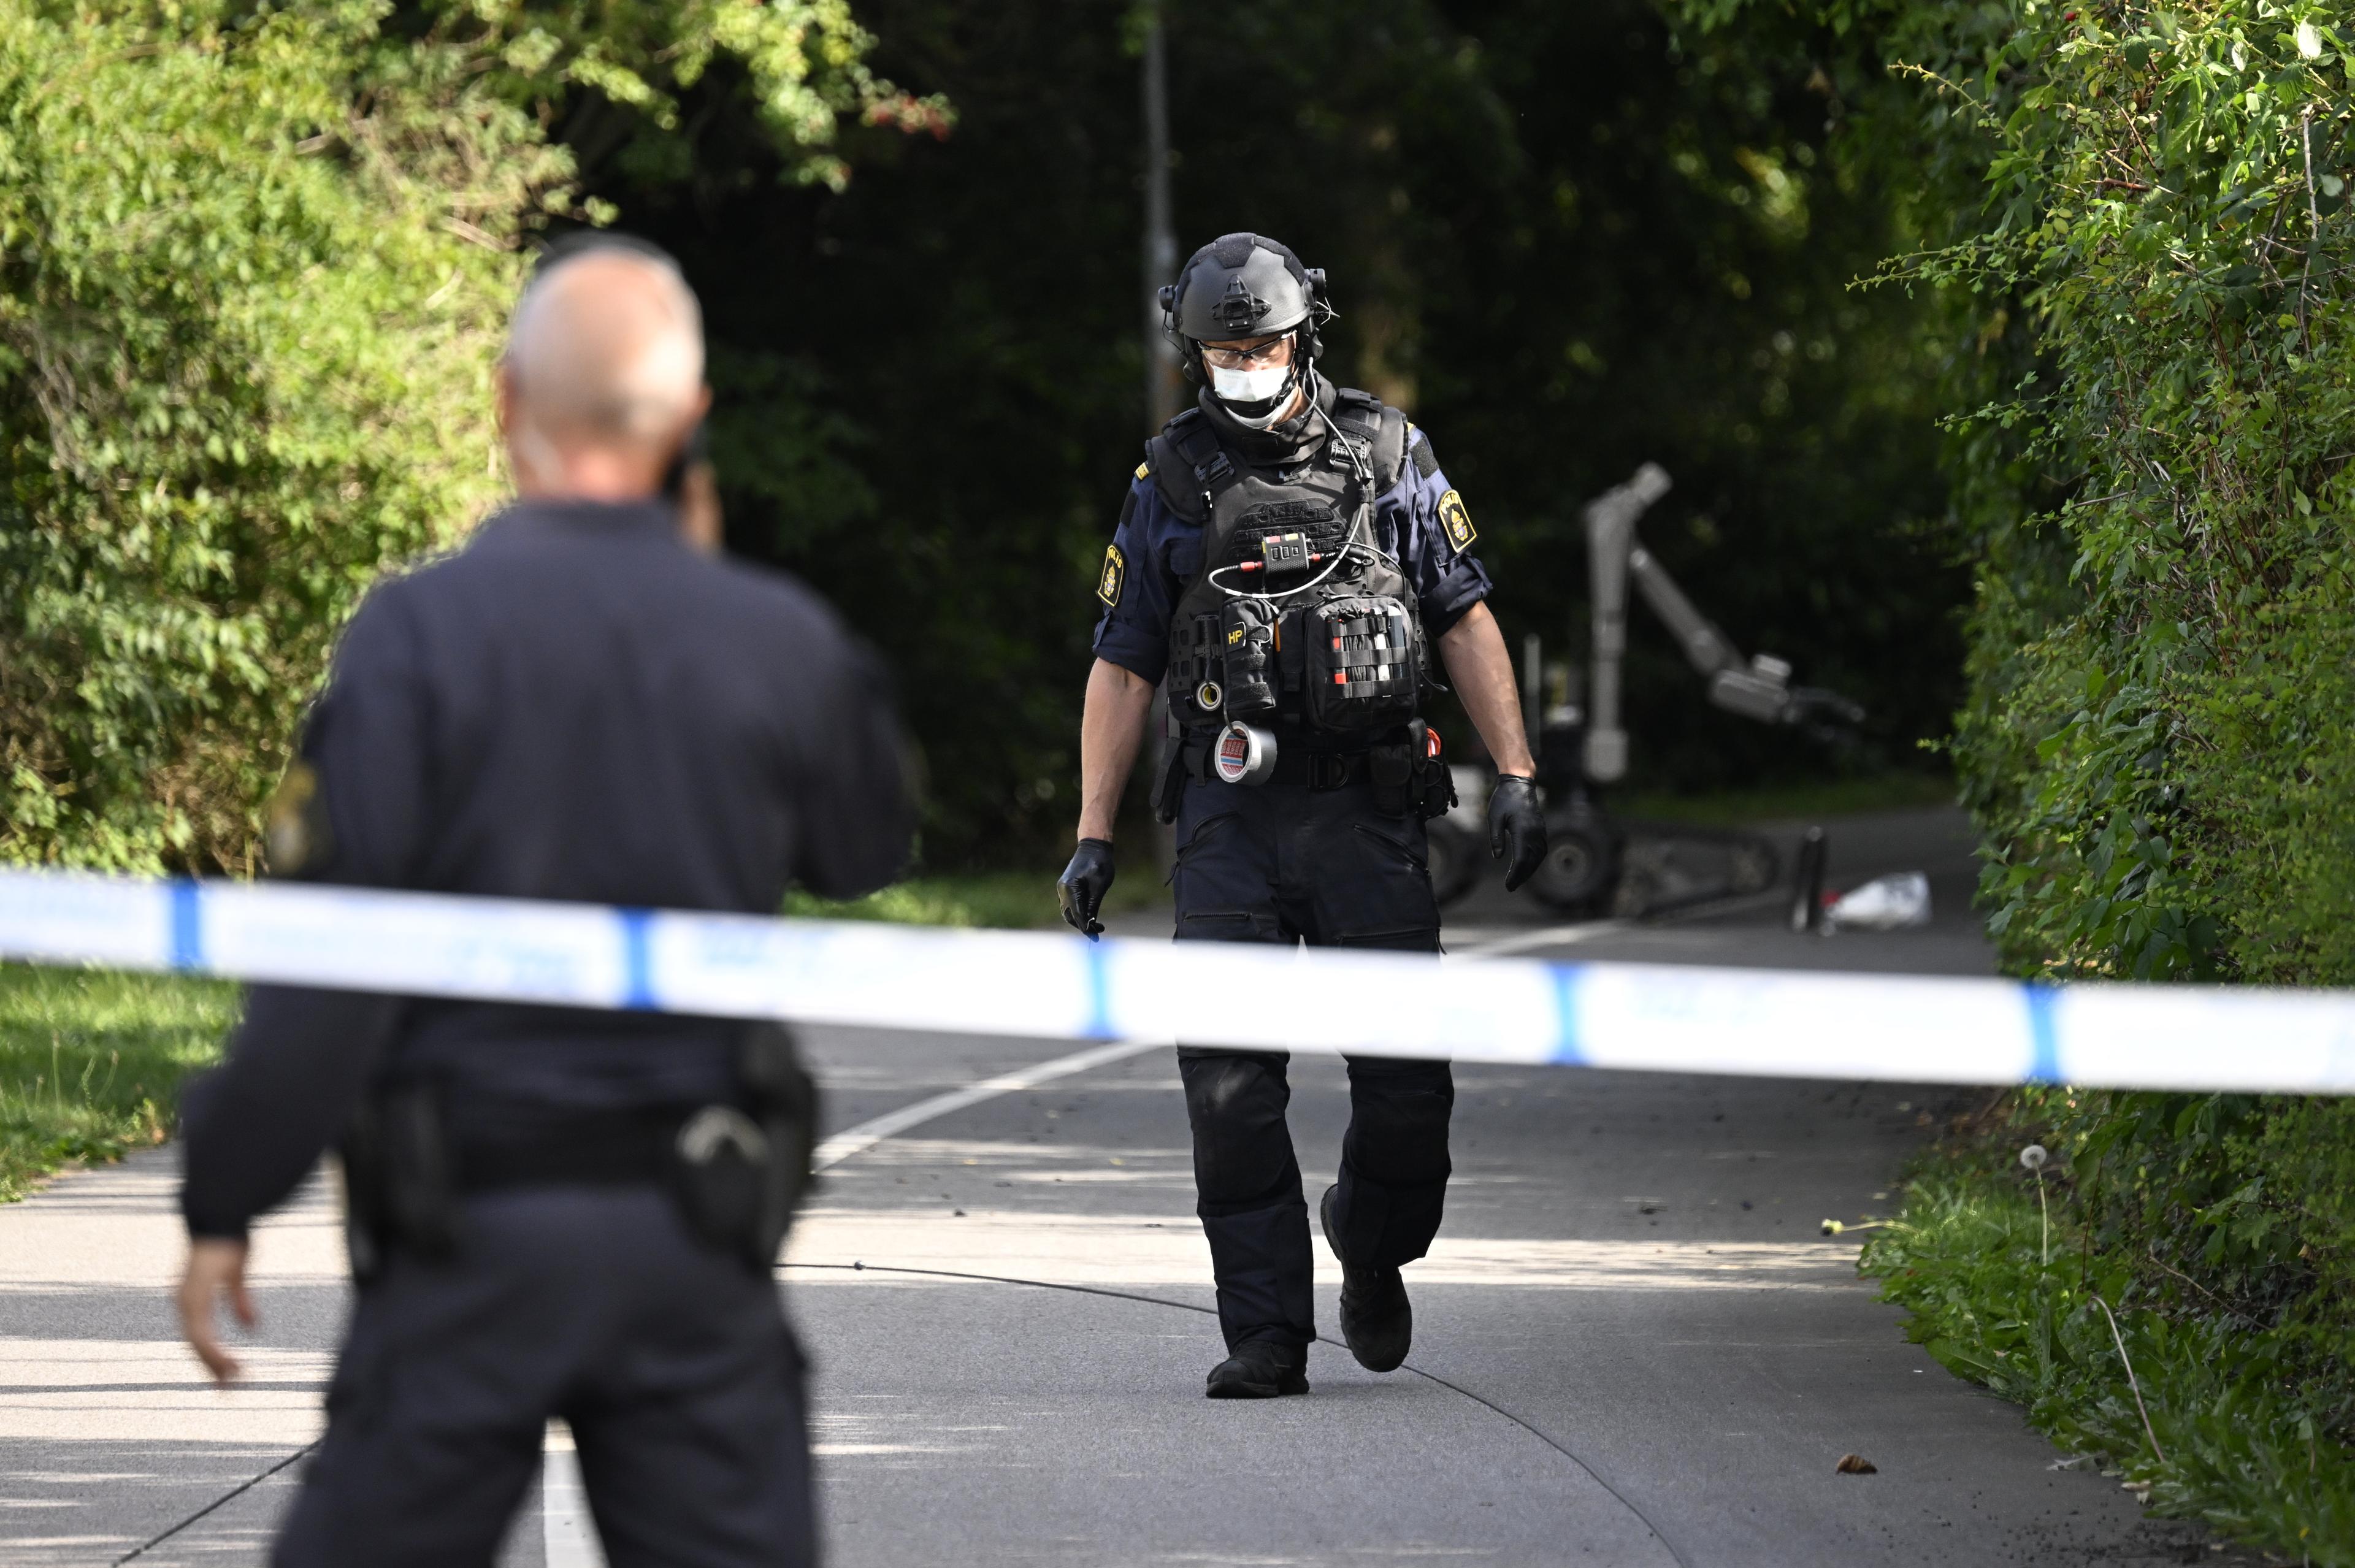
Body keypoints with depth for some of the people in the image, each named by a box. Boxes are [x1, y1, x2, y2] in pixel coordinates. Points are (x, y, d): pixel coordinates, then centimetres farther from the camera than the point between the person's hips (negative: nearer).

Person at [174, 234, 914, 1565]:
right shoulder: (780, 642, -1)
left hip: (475, 1220, -2)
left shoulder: (424, 631, -10)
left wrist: (225, 1204, -5)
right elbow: (867, 851, 19)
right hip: (700, 1241, 2)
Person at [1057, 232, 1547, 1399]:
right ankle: (1266, 1336, -3)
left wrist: (1516, 775, 0)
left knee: (1407, 1077, -3)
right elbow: (1122, 665, 9)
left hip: (1366, 814, 0)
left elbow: (1464, 620, 9)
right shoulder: (1172, 482, 8)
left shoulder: (1386, 455, 7)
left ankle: (1372, 1245, 27)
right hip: (1230, 822, 0)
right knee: (1230, 1088, -8)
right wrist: (1092, 839, 4)